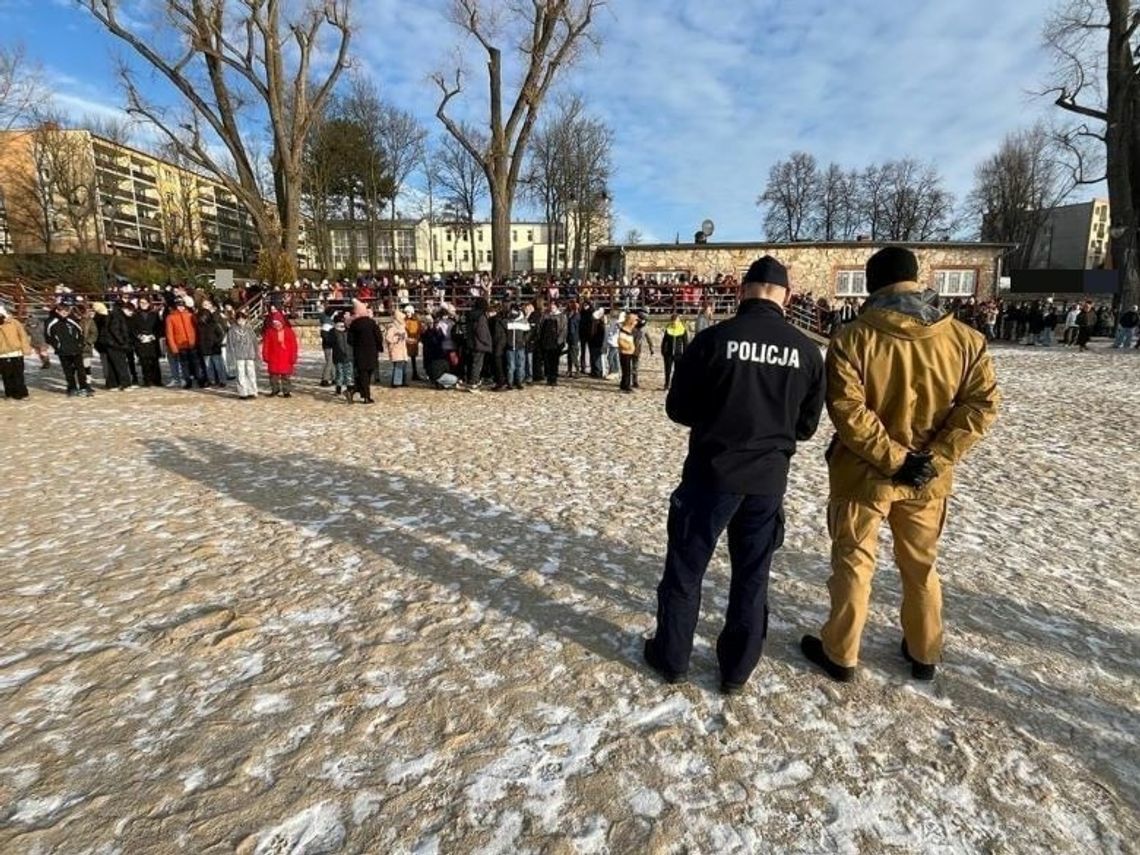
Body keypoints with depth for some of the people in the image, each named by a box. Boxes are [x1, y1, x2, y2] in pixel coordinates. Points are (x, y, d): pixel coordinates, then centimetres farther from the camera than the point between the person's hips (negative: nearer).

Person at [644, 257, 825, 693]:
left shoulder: (714, 338, -13)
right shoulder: (806, 349, -3)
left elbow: (679, 408, -6)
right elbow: (807, 425, 5)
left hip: (712, 471, -3)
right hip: (769, 478, 3)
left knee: (685, 568, 13)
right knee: (752, 576, 16)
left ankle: (672, 657, 28)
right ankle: (737, 669, 30)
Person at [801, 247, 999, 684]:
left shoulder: (852, 338, -14)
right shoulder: (965, 338, -2)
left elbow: (848, 411, -21)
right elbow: (981, 403, -5)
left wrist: (892, 458, -14)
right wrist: (936, 458, -8)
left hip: (864, 476, -3)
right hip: (928, 478, 4)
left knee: (853, 566, 11)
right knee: (921, 567, 22)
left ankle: (840, 654, 25)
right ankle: (924, 654, 38)